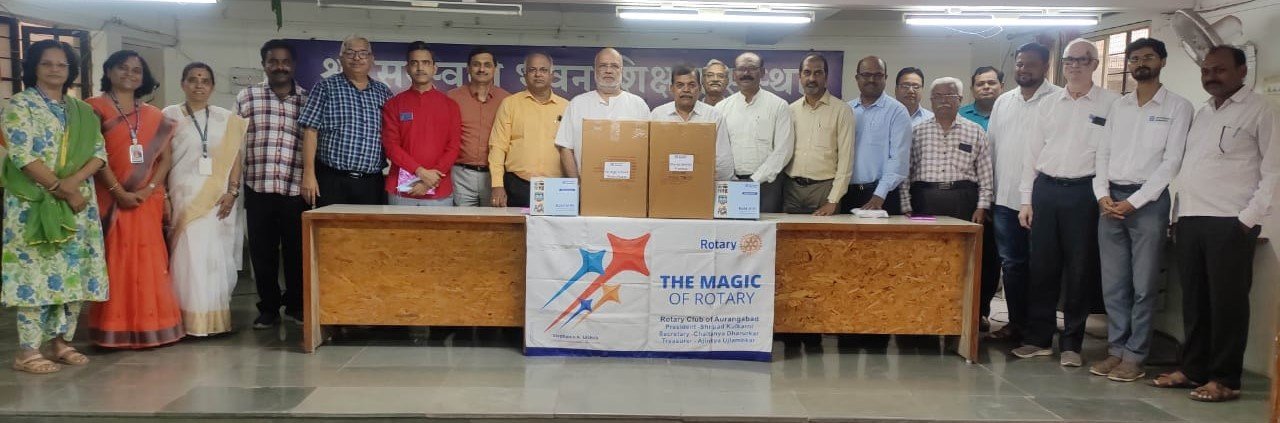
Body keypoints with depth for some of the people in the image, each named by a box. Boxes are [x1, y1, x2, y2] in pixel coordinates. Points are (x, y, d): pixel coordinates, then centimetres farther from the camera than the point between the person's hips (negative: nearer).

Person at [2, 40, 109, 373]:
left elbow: (99, 152, 6)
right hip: (34, 203, -5)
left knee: (73, 272, 5)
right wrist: (62, 189, -15)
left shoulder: (82, 111, 15)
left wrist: (74, 181, -12)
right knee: (36, 271, -7)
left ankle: (60, 342, 15)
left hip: (79, 201, 5)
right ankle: (28, 350, -2)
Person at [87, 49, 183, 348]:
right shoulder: (95, 108, 1)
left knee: (149, 262, 4)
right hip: (111, 198, -4)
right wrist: (119, 191, -16)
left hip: (148, 200, 4)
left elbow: (166, 157, 7)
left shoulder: (154, 115, 14)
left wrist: (149, 189, -9)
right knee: (115, 262, -2)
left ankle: (150, 326, 11)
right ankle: (116, 329, 2)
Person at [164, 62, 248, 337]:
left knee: (217, 256, 3)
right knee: (188, 254, -6)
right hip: (184, 195, -2)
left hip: (219, 197, 2)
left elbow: (236, 157, 7)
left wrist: (232, 191, -5)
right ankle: (192, 319, -2)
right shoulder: (170, 116, 5)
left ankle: (217, 318, 10)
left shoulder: (227, 119, 10)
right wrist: (163, 197, -4)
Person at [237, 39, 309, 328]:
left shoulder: (308, 100, 7)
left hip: (296, 190, 0)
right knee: (262, 252, 7)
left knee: (297, 251, 7)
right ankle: (268, 307, 20)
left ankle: (296, 304, 23)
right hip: (258, 189, 0)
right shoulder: (246, 97, 6)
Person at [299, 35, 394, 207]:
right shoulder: (325, 87, 4)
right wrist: (309, 174, -10)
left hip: (372, 184, 3)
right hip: (332, 181, -3)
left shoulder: (383, 92, 14)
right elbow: (310, 131, -2)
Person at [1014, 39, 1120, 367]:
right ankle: (1038, 338, 16)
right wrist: (1026, 199, 9)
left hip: (1084, 192, -3)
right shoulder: (1048, 105, 12)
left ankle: (1071, 344, 13)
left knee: (1079, 270, 2)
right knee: (1042, 266, 7)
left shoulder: (1112, 104, 0)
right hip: (1046, 189, 3)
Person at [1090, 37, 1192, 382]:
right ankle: (1116, 349, 13)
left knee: (1143, 285, -2)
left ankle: (1135, 356, 3)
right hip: (1111, 200, 4)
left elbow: (1171, 162, -7)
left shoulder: (1178, 107, 0)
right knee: (1112, 283, 6)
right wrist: (1103, 194, -3)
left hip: (1149, 201, -4)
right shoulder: (1118, 106, 15)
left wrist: (1133, 201, -12)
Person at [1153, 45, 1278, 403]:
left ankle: (1225, 379, 6)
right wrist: (1178, 213, 12)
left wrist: (1248, 218, -12)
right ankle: (1192, 369, 21)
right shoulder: (1201, 114, 19)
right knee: (1193, 300, 11)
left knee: (1227, 302, -2)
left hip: (1230, 224, -6)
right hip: (1189, 221, 6)